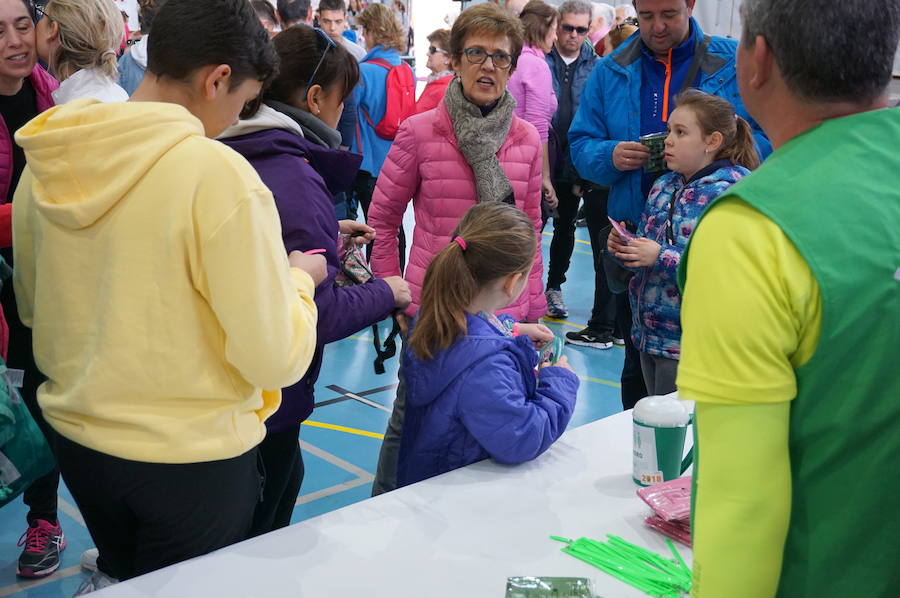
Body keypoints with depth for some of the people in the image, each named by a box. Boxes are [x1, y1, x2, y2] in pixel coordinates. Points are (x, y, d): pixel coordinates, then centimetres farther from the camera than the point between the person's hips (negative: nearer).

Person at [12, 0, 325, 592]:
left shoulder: (46, 163, -4)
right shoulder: (219, 173, -23)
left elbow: (31, 307, 11)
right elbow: (277, 361, -20)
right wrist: (299, 279, -1)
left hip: (76, 439, 6)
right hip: (191, 457, -5)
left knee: (122, 576, 30)